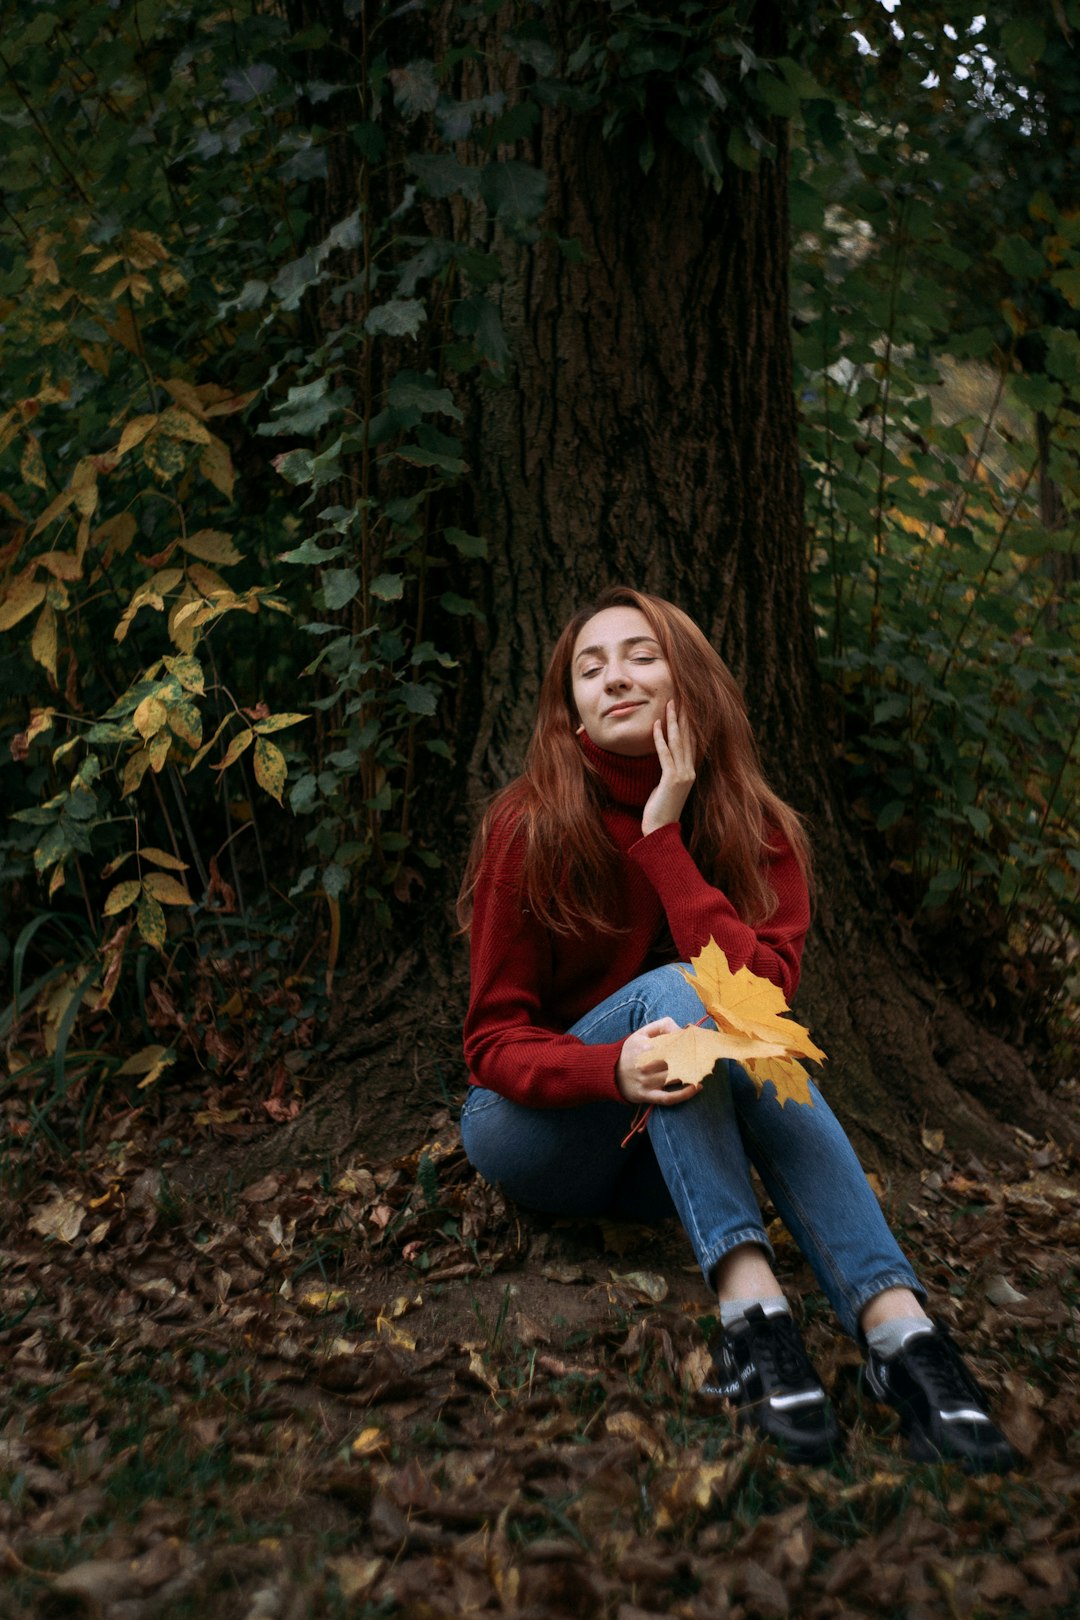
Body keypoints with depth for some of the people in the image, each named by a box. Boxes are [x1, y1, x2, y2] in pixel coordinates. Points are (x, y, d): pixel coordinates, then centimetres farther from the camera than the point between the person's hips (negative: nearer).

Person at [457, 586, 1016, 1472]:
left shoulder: (761, 832, -6)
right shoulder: (531, 827, -14)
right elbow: (494, 1041, -13)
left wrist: (662, 835, -25)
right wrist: (613, 1068, -34)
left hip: (665, 1157, 3)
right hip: (536, 1130, -2)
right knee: (671, 989, -29)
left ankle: (896, 1324, -43)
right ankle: (748, 1296, -41)